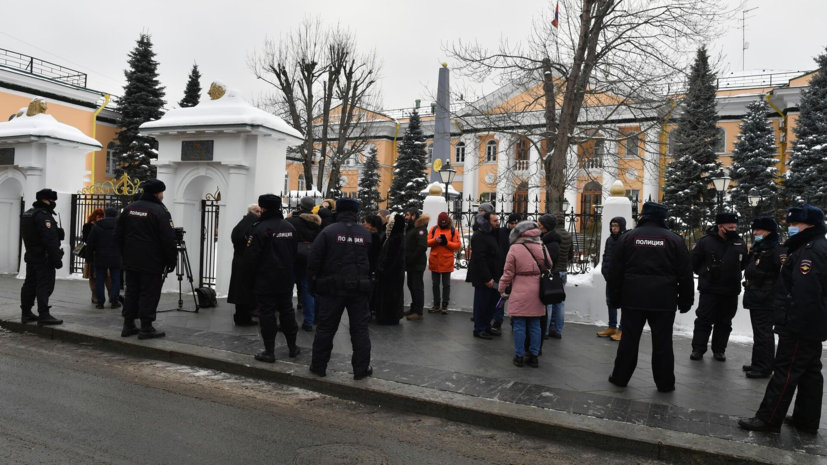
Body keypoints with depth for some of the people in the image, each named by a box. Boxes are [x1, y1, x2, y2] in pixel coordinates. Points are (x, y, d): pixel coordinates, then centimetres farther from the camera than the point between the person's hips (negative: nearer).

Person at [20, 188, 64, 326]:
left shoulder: (27, 214, 16)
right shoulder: (44, 215, -17)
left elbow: (26, 236, 21)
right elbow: (51, 240, -23)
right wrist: (57, 259, -22)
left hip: (31, 255, 10)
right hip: (43, 257, -10)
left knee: (30, 284, 13)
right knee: (44, 286, -9)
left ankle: (26, 313, 20)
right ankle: (44, 316, -10)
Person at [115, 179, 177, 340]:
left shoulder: (129, 208, 9)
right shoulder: (160, 211, -13)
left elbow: (118, 235, 14)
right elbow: (168, 240, -17)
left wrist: (126, 255, 21)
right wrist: (172, 261, -7)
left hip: (131, 262, 7)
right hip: (152, 263, -7)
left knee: (131, 292, 13)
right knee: (149, 294, -2)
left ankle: (128, 326, 18)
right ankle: (146, 328, 1)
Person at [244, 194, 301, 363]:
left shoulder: (259, 229, -15)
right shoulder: (290, 227, 8)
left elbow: (251, 257, -15)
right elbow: (295, 253, 14)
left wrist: (249, 280, -4)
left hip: (265, 281, -6)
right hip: (286, 280, 6)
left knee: (267, 314, 0)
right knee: (287, 311, 15)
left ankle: (269, 352, 4)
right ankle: (292, 347, 23)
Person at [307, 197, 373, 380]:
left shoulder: (328, 231, -5)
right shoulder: (366, 233, 5)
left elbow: (313, 259, -6)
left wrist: (314, 282, 1)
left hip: (334, 287, -2)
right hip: (359, 287, 2)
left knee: (326, 327, 8)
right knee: (360, 328, 8)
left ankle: (318, 366, 15)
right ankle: (361, 369, 11)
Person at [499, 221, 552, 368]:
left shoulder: (515, 248, -9)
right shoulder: (541, 247, 2)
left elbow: (508, 272, -6)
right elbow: (548, 267, 14)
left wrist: (502, 289, 6)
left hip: (520, 293, -4)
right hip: (536, 293, 4)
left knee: (519, 325, 3)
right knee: (535, 325, 10)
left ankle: (519, 356, 9)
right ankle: (534, 356, 15)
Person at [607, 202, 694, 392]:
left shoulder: (627, 237, 3)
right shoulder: (674, 240, 2)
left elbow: (615, 272, 3)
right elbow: (685, 275, 3)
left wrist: (614, 299, 10)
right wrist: (685, 301, 11)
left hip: (633, 298, 1)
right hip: (664, 301, 0)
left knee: (629, 339, 8)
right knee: (662, 342, 7)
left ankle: (620, 377, 15)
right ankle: (665, 383, 14)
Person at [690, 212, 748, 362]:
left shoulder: (740, 243, 4)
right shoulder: (705, 241, -11)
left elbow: (744, 263, 19)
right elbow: (694, 262, -3)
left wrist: (733, 274, 15)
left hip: (731, 291, 4)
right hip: (709, 289, -4)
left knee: (724, 322, 11)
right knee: (704, 320, 0)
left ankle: (719, 350, 21)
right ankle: (698, 349, 7)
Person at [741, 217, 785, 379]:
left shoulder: (776, 249, -14)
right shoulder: (757, 248, 16)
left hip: (766, 299, -10)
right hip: (754, 298, 10)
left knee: (764, 333, -5)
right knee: (757, 332, 17)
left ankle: (764, 367, 2)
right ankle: (757, 363, 26)